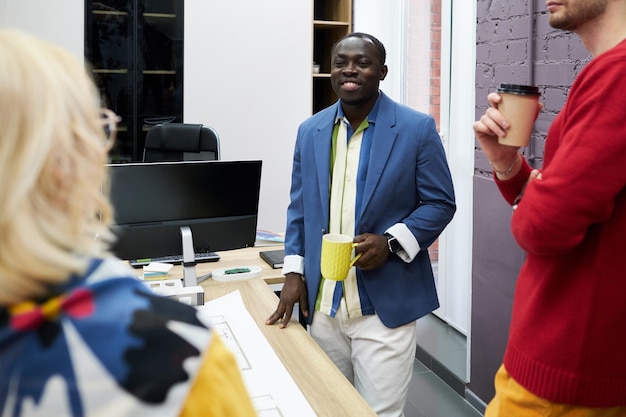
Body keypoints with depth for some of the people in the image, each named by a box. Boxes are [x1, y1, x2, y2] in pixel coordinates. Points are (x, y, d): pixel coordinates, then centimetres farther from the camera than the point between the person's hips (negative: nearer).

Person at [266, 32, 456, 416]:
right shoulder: (310, 131, 8)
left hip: (385, 307, -4)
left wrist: (390, 242, -18)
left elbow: (441, 203, -3)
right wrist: (294, 271, 4)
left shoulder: (417, 128, -5)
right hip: (322, 305, 4)